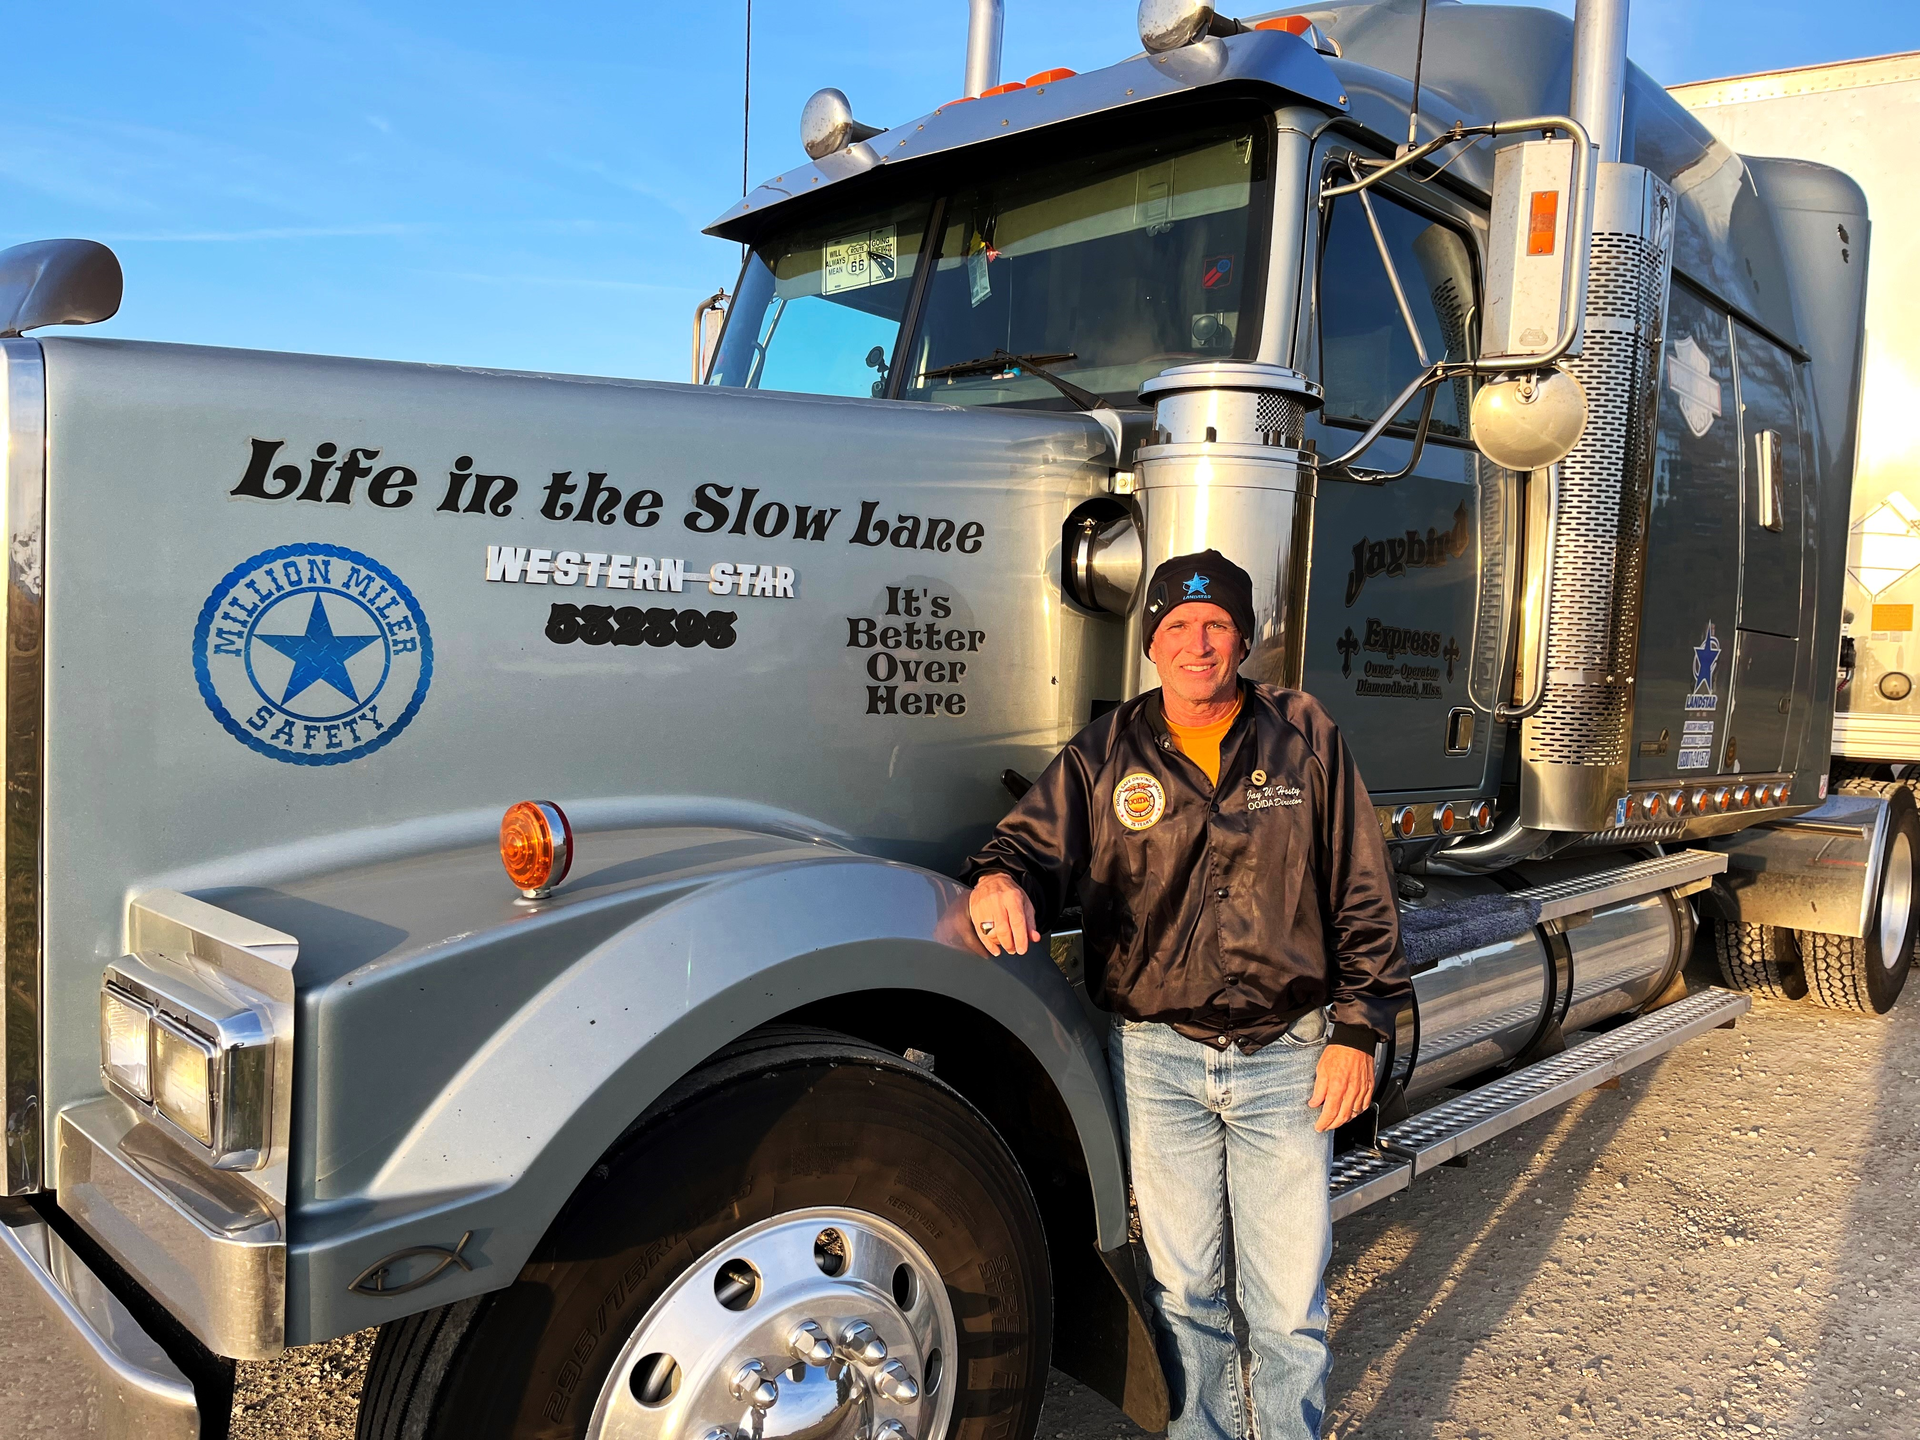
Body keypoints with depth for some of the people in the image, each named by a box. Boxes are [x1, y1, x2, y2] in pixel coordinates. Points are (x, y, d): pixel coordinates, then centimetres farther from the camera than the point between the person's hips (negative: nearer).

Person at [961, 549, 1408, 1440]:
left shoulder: (1304, 738, 1)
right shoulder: (1106, 755, 2)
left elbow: (1362, 896, 3)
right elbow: (1039, 840, -3)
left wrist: (1357, 1031, -1)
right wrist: (1000, 878, -28)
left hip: (1287, 1055, 0)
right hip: (1156, 1056, 1)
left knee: (1289, 1293, 9)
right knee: (1182, 1283, 15)